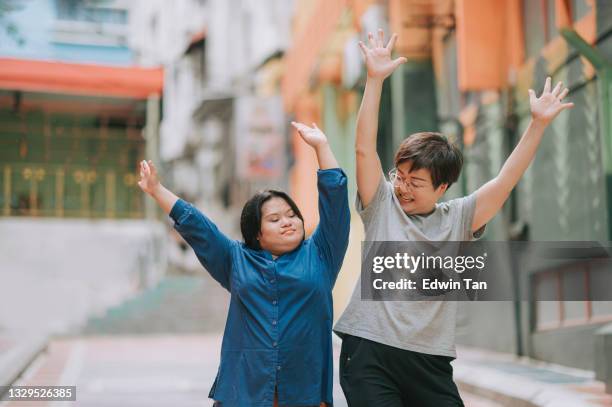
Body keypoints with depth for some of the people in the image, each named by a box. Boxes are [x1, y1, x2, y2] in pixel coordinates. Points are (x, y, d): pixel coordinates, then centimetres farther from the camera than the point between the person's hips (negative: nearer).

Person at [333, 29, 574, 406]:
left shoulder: (458, 218, 7)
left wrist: (538, 123, -5)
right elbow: (364, 148, -6)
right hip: (369, 351, -2)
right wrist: (375, 79, -13)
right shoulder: (382, 205, 3)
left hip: (430, 362, 2)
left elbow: (506, 180, 2)